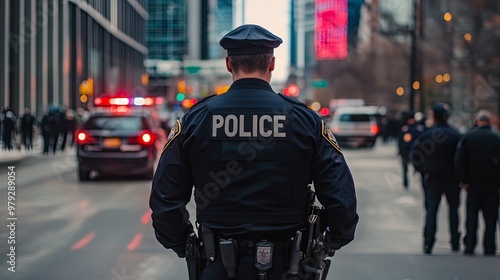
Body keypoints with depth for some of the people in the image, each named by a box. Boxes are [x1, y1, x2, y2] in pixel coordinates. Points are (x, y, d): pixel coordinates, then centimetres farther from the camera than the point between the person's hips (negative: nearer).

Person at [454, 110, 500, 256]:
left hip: (473, 183, 1)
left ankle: (469, 246, 6)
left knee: (471, 216, 7)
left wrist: (464, 180, 1)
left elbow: (459, 160, -3)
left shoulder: (468, 137, -1)